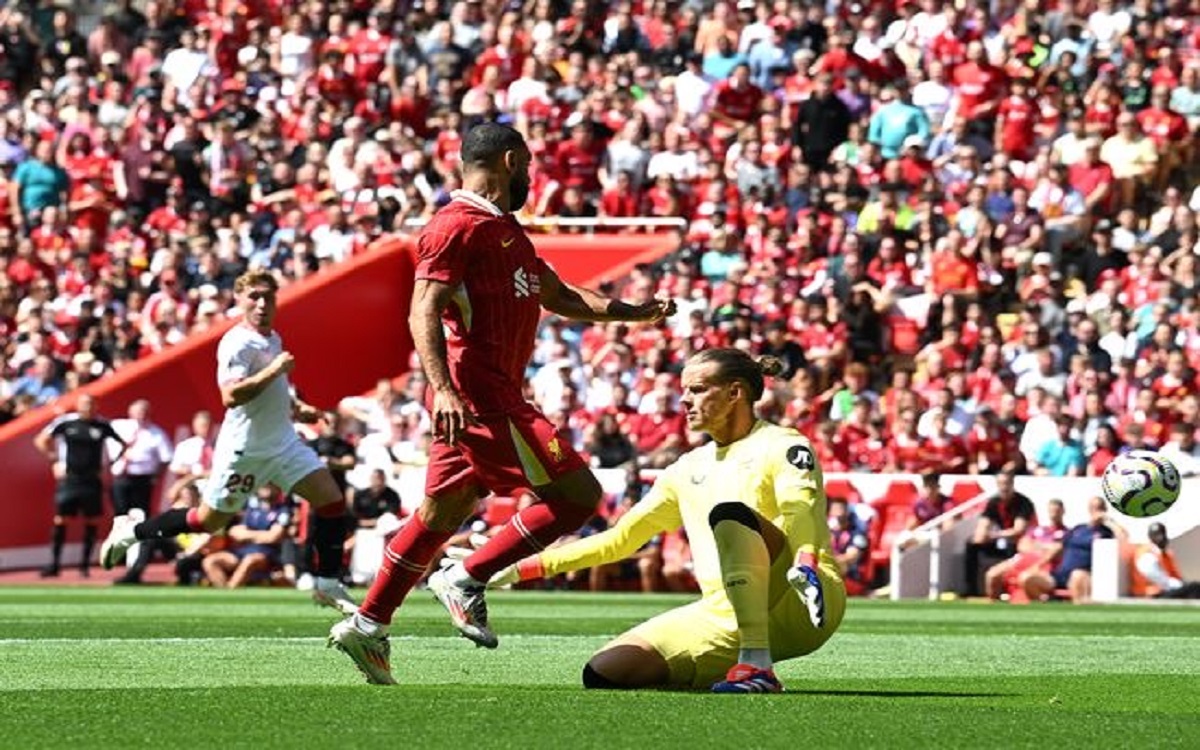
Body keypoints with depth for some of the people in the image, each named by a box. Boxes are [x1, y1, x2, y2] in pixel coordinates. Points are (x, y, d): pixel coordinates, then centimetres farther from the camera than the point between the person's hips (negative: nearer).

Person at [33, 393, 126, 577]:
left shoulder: (103, 426, 0)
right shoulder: (65, 422, -3)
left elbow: (123, 444, 12)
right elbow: (41, 440, 7)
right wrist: (54, 460, 2)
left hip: (92, 480, 1)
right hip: (69, 478, -1)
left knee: (90, 521, 2)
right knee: (60, 519, -4)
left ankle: (85, 564, 11)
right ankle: (54, 563, 1)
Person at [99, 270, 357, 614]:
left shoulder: (273, 340, 12)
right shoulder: (236, 343, -17)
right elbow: (231, 395, -30)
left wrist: (296, 408, 13)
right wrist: (274, 370, -29)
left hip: (283, 442, 8)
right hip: (245, 447, -8)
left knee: (331, 499, -5)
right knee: (210, 520, 3)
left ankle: (328, 585, 2)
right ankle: (132, 530, 22)